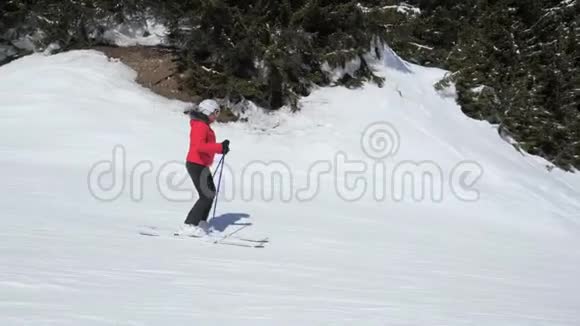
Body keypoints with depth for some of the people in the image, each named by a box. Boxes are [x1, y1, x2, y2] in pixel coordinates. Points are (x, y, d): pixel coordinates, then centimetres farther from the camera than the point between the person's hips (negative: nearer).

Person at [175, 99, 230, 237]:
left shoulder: (204, 125, 17)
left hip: (201, 165, 11)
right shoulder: (200, 125, -17)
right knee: (207, 196, -12)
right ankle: (188, 226, -12)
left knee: (210, 192, 20)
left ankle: (201, 223, 27)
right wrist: (220, 147, -29)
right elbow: (199, 146, -31)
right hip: (197, 165, -11)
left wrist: (221, 147, 8)